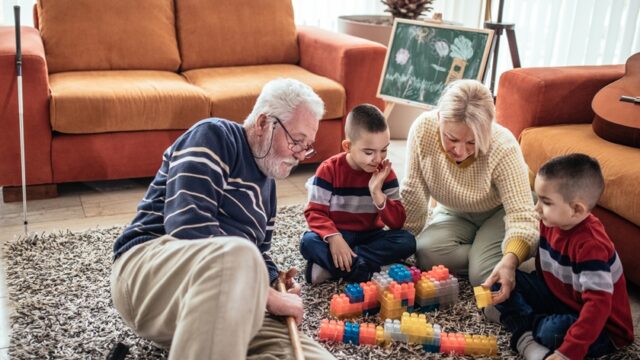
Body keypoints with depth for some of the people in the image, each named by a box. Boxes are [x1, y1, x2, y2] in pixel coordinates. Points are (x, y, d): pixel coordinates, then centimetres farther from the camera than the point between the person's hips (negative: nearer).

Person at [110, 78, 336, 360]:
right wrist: (267, 295, -16)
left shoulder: (266, 179, 23)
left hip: (222, 300, 7)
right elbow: (189, 228, -17)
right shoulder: (214, 137, -2)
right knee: (238, 255, -42)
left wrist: (273, 285, 9)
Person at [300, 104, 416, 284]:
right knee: (309, 242, -31)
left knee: (407, 241, -23)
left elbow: (397, 222, -11)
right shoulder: (329, 169, -12)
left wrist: (376, 192, -25)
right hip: (338, 236, -3)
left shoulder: (385, 173, -7)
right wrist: (333, 237, -32)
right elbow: (315, 212, -14)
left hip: (369, 236, 3)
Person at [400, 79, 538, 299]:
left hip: (500, 212, -3)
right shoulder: (423, 129, -27)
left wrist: (509, 261, -55)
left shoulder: (503, 148, -33)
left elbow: (522, 215, -36)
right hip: (455, 214, 3)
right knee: (425, 253, -25)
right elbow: (413, 192, -15)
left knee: (485, 276, -26)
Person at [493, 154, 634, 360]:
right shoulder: (551, 223, -5)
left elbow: (598, 305, -38)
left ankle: (522, 322, -6)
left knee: (555, 333, -38)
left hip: (599, 326, -8)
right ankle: (525, 337, -17)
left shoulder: (590, 246, -32)